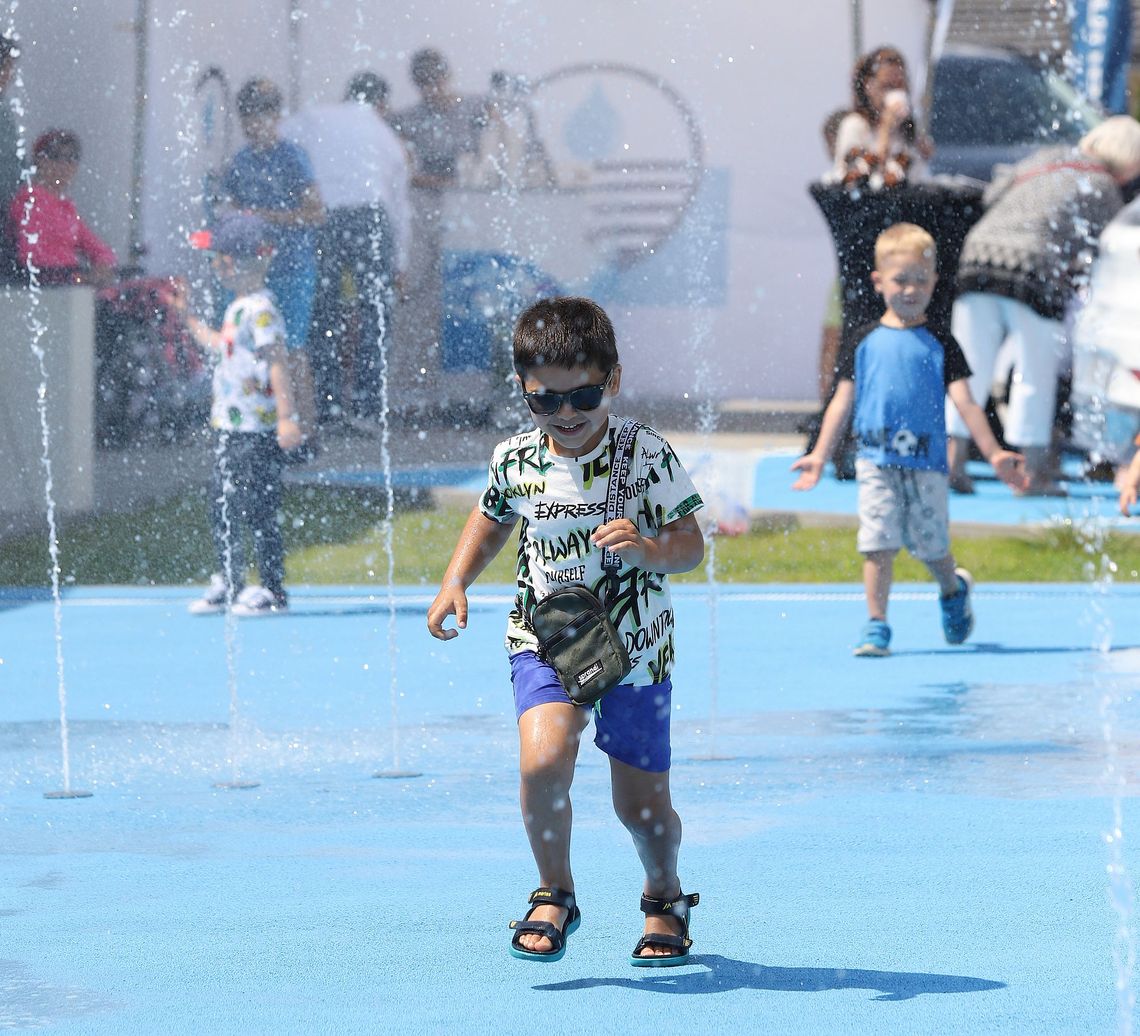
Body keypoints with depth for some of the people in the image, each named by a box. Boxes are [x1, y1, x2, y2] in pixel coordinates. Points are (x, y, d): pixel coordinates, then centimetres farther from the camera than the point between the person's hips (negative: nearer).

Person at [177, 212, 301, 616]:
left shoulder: (260, 310, -16)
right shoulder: (238, 308, 13)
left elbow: (278, 363, -21)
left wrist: (287, 417, -25)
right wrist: (189, 317, 35)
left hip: (256, 432, -10)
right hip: (229, 428, 10)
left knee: (257, 511, -5)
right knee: (222, 509, 15)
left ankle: (272, 591, 1)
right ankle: (229, 585, 25)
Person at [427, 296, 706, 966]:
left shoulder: (647, 455, -12)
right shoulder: (515, 461, -4)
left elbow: (691, 546, -11)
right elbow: (492, 521, 18)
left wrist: (649, 548, -32)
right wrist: (456, 582, 5)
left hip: (633, 648, -1)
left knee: (642, 807, 6)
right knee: (543, 760, -25)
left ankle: (665, 897, 39)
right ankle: (555, 895, -1)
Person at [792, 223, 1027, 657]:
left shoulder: (940, 345, 4)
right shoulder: (863, 343, 6)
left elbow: (965, 402, 1)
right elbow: (843, 401, 10)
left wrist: (994, 454, -6)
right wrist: (819, 455, 7)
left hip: (926, 463, 0)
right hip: (875, 462, 0)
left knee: (930, 544, 6)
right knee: (878, 542, -8)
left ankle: (954, 589, 38)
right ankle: (876, 624, 0)